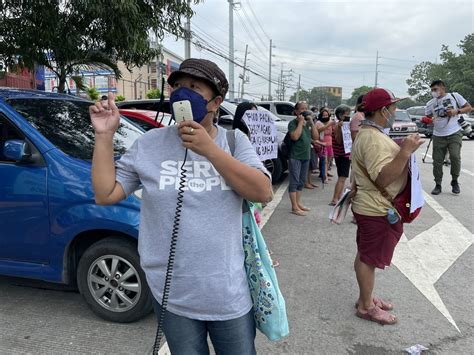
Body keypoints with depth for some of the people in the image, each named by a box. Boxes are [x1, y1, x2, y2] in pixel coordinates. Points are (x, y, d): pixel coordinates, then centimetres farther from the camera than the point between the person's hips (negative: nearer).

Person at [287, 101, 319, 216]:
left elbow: (315, 136, 4)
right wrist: (301, 122, -16)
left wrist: (311, 122, -3)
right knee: (294, 182, -5)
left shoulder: (308, 123, 12)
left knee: (301, 181, 14)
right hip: (295, 157, -7)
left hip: (306, 156, 7)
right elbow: (295, 136, -23)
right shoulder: (293, 123, -8)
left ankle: (298, 203, 25)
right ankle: (294, 207, -2)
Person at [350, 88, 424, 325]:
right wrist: (405, 151, -33)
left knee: (365, 256, 19)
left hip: (370, 206, 11)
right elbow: (383, 178, -30)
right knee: (369, 259, 3)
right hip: (377, 210, -11)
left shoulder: (368, 133, 12)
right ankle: (366, 307, 19)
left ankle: (366, 298, 34)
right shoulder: (374, 139, -24)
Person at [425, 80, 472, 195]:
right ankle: (438, 185, 14)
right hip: (438, 136, 3)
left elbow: (469, 108, 6)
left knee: (455, 156, -18)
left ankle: (455, 181, 4)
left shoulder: (454, 96, 1)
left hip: (454, 134, -2)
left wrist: (456, 111, -12)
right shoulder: (430, 104, 7)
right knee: (437, 161, 0)